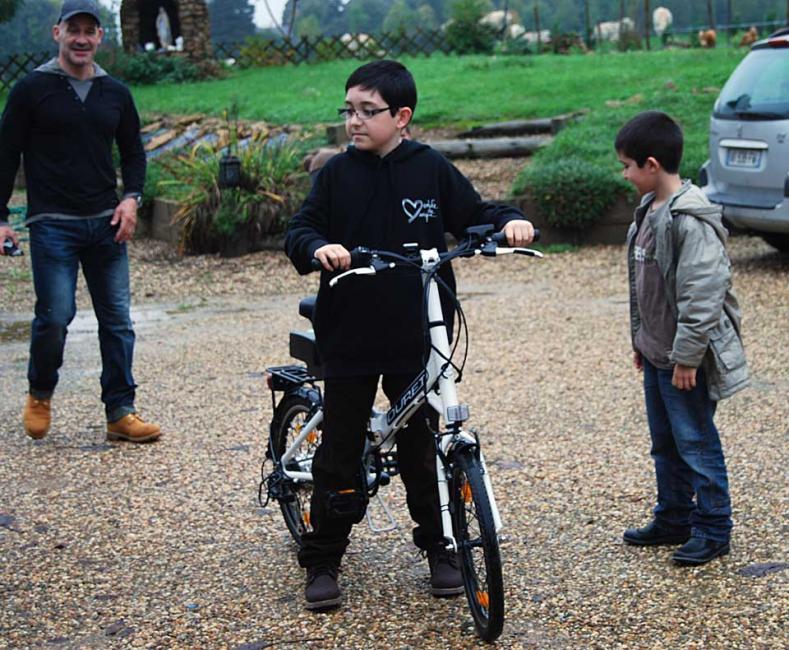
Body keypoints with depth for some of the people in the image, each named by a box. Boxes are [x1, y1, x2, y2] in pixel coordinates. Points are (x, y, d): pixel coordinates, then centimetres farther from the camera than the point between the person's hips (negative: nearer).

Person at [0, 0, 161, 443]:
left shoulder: (115, 94, 12)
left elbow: (133, 152, 19)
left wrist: (132, 198, 1)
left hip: (106, 224, 4)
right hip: (52, 225, -4)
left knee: (117, 319, 2)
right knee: (55, 316, -9)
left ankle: (120, 413, 9)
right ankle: (40, 395, 18)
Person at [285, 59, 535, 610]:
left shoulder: (430, 169, 0)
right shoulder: (337, 173, 1)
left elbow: (474, 216, 7)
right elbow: (299, 232, -2)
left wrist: (510, 221, -13)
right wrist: (318, 246, -24)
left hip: (416, 341, 0)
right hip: (349, 339, 0)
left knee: (422, 450, 11)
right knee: (339, 454, 6)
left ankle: (439, 550, 27)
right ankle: (323, 561, 18)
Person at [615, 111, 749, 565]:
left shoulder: (691, 221, -22)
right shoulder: (648, 211, 9)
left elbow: (702, 295, -25)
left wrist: (687, 356, -23)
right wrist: (640, 339, 21)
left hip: (686, 359, -10)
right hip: (657, 354, 10)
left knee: (696, 442, 1)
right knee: (665, 443, 18)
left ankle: (713, 528, 13)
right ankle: (674, 520, 31)